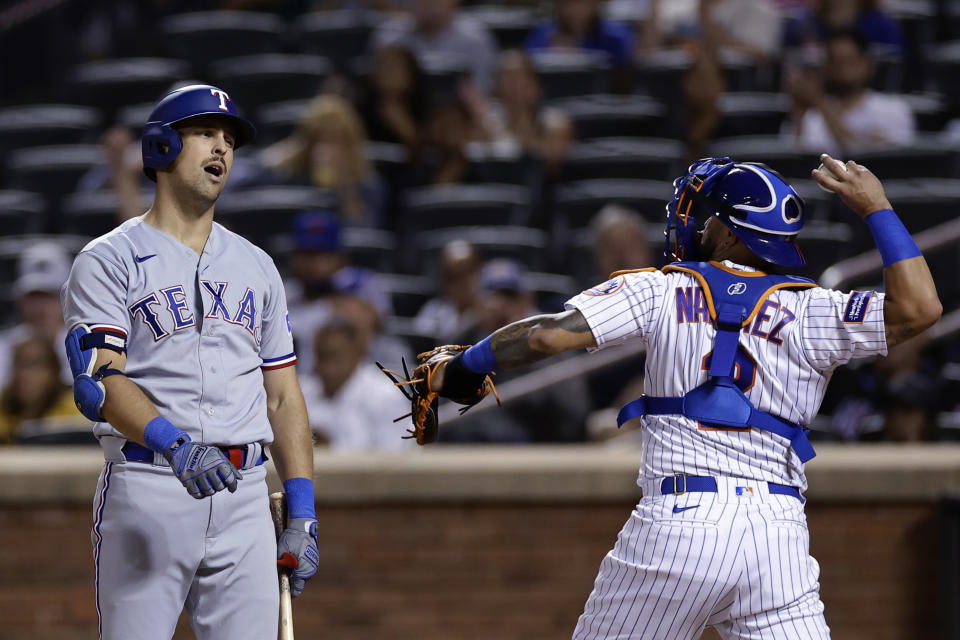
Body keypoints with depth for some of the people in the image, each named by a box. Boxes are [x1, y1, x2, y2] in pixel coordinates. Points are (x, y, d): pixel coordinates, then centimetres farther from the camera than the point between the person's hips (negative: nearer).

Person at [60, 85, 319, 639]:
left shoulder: (256, 268, 20)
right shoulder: (109, 261, 2)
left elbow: (283, 396, 18)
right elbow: (99, 383, -12)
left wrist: (302, 514, 8)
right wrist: (176, 445, -30)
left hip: (244, 496, 5)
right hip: (147, 489, -5)